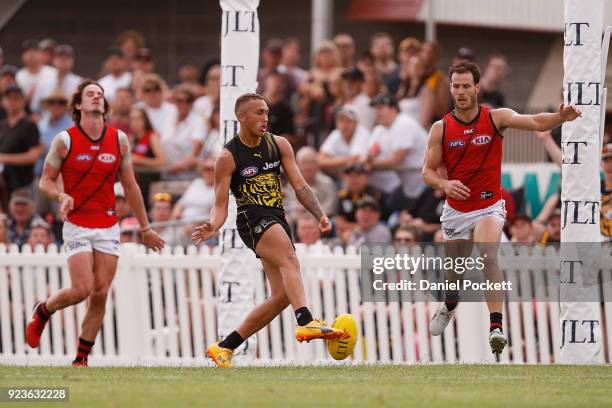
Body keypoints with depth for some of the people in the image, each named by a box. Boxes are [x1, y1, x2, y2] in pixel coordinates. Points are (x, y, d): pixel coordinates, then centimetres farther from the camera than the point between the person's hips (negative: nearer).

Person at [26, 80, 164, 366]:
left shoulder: (119, 140, 4)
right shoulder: (65, 140, -5)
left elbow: (130, 186, 12)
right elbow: (46, 181, 2)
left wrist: (145, 228, 14)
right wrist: (62, 196, -20)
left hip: (108, 228, 3)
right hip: (77, 226, -3)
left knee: (100, 294, -2)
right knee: (82, 290, -14)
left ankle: (82, 358, 8)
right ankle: (42, 311, 17)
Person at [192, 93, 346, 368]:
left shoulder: (279, 145, 10)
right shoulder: (228, 157, -3)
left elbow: (299, 186, 8)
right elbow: (220, 205, -2)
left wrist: (320, 215, -8)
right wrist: (212, 227, -23)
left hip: (277, 221, 7)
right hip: (252, 219, -7)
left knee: (282, 296, 2)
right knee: (290, 260, -34)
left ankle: (225, 346, 12)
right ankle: (306, 323, -55)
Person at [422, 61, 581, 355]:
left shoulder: (496, 118, -11)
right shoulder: (440, 128, -6)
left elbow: (535, 122, -25)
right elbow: (428, 171, -3)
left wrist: (559, 117, -46)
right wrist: (444, 184, -25)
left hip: (489, 207, -3)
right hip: (455, 210, 3)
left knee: (488, 257, -28)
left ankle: (496, 327, -32)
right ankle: (449, 306, 54)